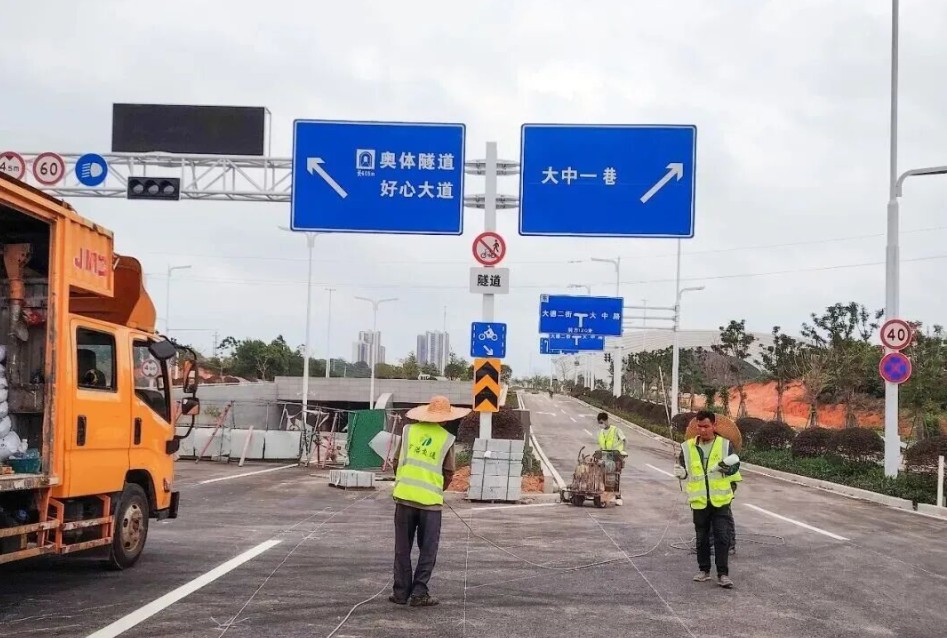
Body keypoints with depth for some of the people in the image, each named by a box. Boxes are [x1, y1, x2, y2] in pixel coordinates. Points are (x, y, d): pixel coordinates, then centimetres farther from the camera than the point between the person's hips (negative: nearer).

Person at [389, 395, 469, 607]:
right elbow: (448, 473, 2)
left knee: (403, 548, 11)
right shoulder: (446, 439, -1)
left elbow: (396, 462, 6)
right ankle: (419, 593, 4)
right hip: (430, 500, -2)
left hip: (405, 496, 2)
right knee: (428, 550, 8)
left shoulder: (409, 430, 3)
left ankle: (401, 592, 12)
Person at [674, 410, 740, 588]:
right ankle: (704, 570, 25)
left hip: (720, 499, -2)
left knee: (722, 537, -4)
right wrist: (681, 472, -16)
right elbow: (683, 470, 7)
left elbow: (735, 466, -7)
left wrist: (727, 468, -29)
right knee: (702, 537, 13)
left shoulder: (725, 444, -2)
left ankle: (723, 574, 2)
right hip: (699, 500, 2)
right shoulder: (688, 447, 3)